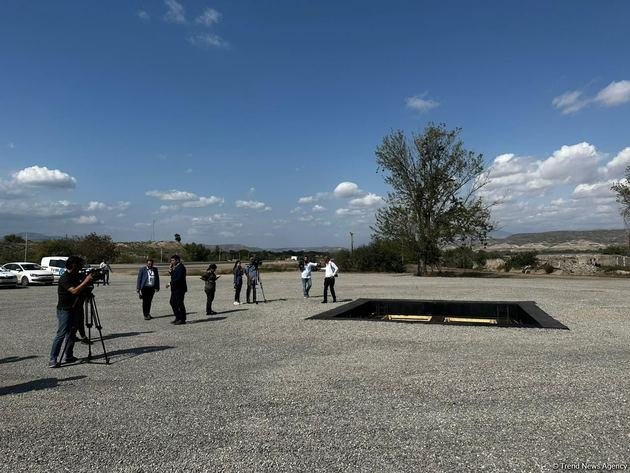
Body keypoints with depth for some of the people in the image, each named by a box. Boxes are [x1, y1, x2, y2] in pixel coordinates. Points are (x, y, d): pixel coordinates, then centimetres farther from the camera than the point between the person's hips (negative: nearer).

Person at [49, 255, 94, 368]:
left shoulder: (75, 276, 8)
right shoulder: (65, 278, -19)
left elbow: (80, 289, 16)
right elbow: (74, 291, -30)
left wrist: (87, 280, -1)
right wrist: (86, 281, -26)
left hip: (73, 308, 9)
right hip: (64, 309, -9)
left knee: (72, 332, 11)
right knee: (61, 334, -12)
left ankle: (69, 356, 18)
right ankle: (53, 360, -10)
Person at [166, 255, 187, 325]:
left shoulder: (181, 267, -15)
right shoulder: (175, 267, 15)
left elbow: (179, 278, -23)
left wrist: (170, 283, -19)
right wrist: (170, 271, 2)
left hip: (180, 289, -10)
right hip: (175, 289, 10)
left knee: (179, 303, -4)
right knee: (172, 302, 13)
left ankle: (182, 319, 4)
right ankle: (178, 318, 22)